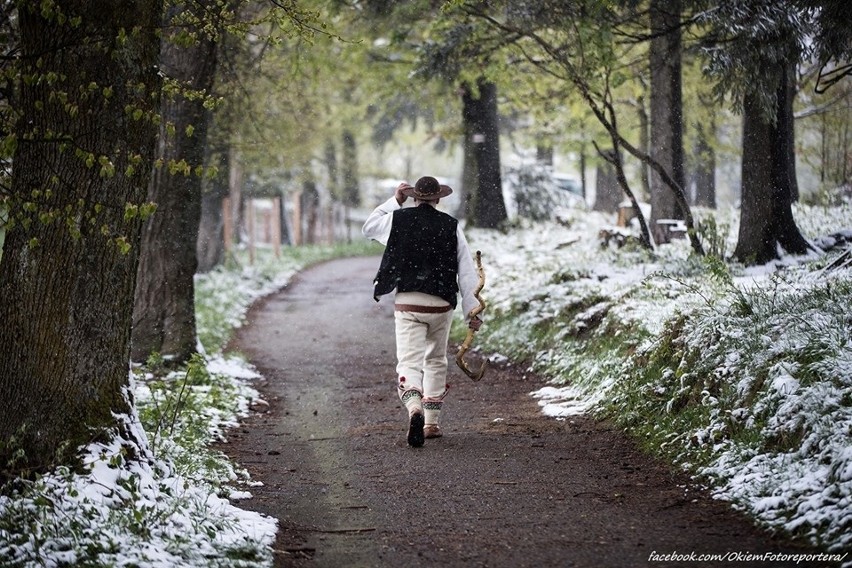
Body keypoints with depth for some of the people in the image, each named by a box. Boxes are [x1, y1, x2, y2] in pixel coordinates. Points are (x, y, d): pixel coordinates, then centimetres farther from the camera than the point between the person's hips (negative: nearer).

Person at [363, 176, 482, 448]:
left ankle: (414, 408, -34)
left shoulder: (398, 219, -1)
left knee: (409, 362, -5)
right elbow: (466, 270, 0)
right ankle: (432, 422, 21)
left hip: (407, 304, -1)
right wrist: (472, 310, 4)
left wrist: (395, 201, 23)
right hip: (440, 304, 1)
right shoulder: (451, 226, 0)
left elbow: (368, 228, 20)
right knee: (436, 361, 20)